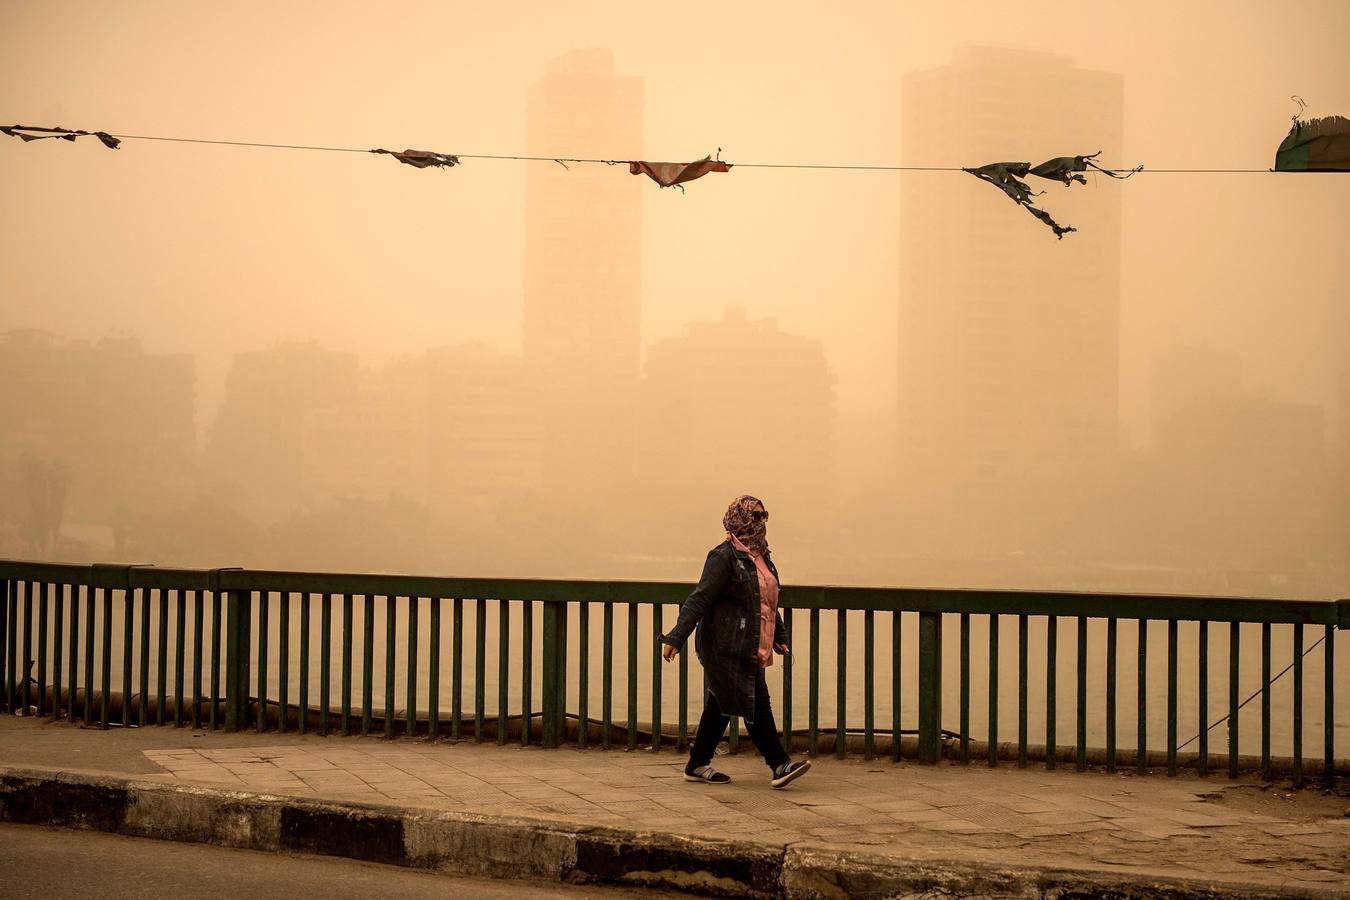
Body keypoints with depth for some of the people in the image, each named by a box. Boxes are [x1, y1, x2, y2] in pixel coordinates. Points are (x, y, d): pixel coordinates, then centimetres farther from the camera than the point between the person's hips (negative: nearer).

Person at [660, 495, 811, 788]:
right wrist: (676, 637, -21)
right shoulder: (724, 556, -12)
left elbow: (768, 602, 26)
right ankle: (779, 766, -5)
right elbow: (700, 599, -17)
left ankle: (698, 765, 20)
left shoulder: (760, 556, 15)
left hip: (748, 648, 9)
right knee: (756, 704, -8)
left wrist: (779, 636, 31)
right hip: (726, 647, -9)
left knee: (721, 705, 12)